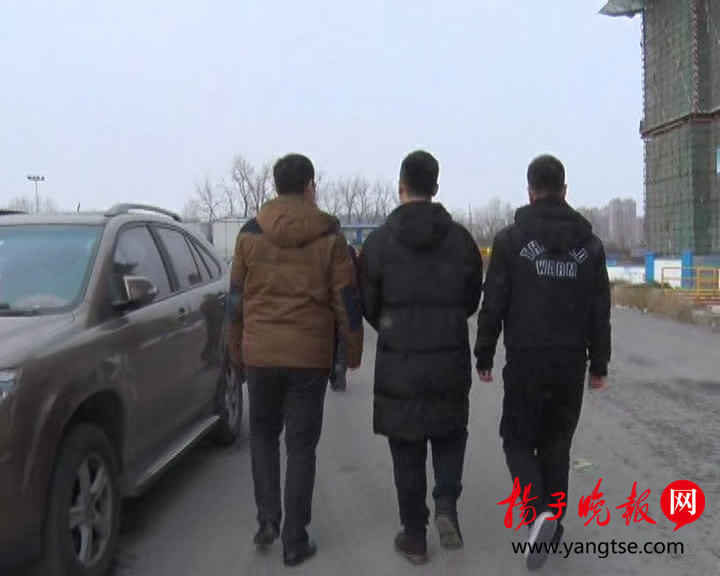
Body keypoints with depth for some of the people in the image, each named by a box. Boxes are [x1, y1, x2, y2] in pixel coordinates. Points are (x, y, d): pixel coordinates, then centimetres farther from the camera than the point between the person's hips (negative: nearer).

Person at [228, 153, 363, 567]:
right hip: (310, 354, -1)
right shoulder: (329, 236, -2)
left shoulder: (250, 233, 2)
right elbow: (346, 299, -2)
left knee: (263, 433, 21)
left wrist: (237, 350, 17)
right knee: (301, 445, 8)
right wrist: (354, 349, 9)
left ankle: (267, 518, 11)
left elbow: (236, 297, 7)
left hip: (260, 352, 1)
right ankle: (295, 539, 12)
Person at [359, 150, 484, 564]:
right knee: (450, 433, 21)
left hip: (398, 362, -1)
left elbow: (368, 303, -2)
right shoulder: (460, 238, -1)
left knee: (407, 450, 9)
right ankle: (446, 503, 2)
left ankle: (415, 536, 15)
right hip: (451, 360, 2)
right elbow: (473, 300, 4)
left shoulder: (380, 240, -7)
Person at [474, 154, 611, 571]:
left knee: (518, 439, 10)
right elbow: (600, 311, 6)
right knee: (557, 444, 15)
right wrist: (599, 363, 12)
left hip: (526, 359, -3)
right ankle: (552, 524, 21)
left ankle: (541, 512, -10)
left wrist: (484, 356, 2)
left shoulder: (511, 239, -6)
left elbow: (493, 305, -7)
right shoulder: (590, 243, 5)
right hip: (571, 361, 3)